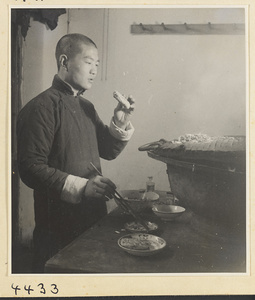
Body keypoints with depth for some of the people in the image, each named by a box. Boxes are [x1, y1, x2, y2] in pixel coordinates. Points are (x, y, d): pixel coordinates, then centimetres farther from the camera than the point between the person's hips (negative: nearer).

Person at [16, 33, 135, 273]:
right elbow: (31, 169, -21)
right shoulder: (43, 107, -15)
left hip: (93, 218, 8)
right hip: (58, 226, -8)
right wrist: (80, 186, -28)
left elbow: (107, 151, 16)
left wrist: (120, 122, 0)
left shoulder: (86, 107, 13)